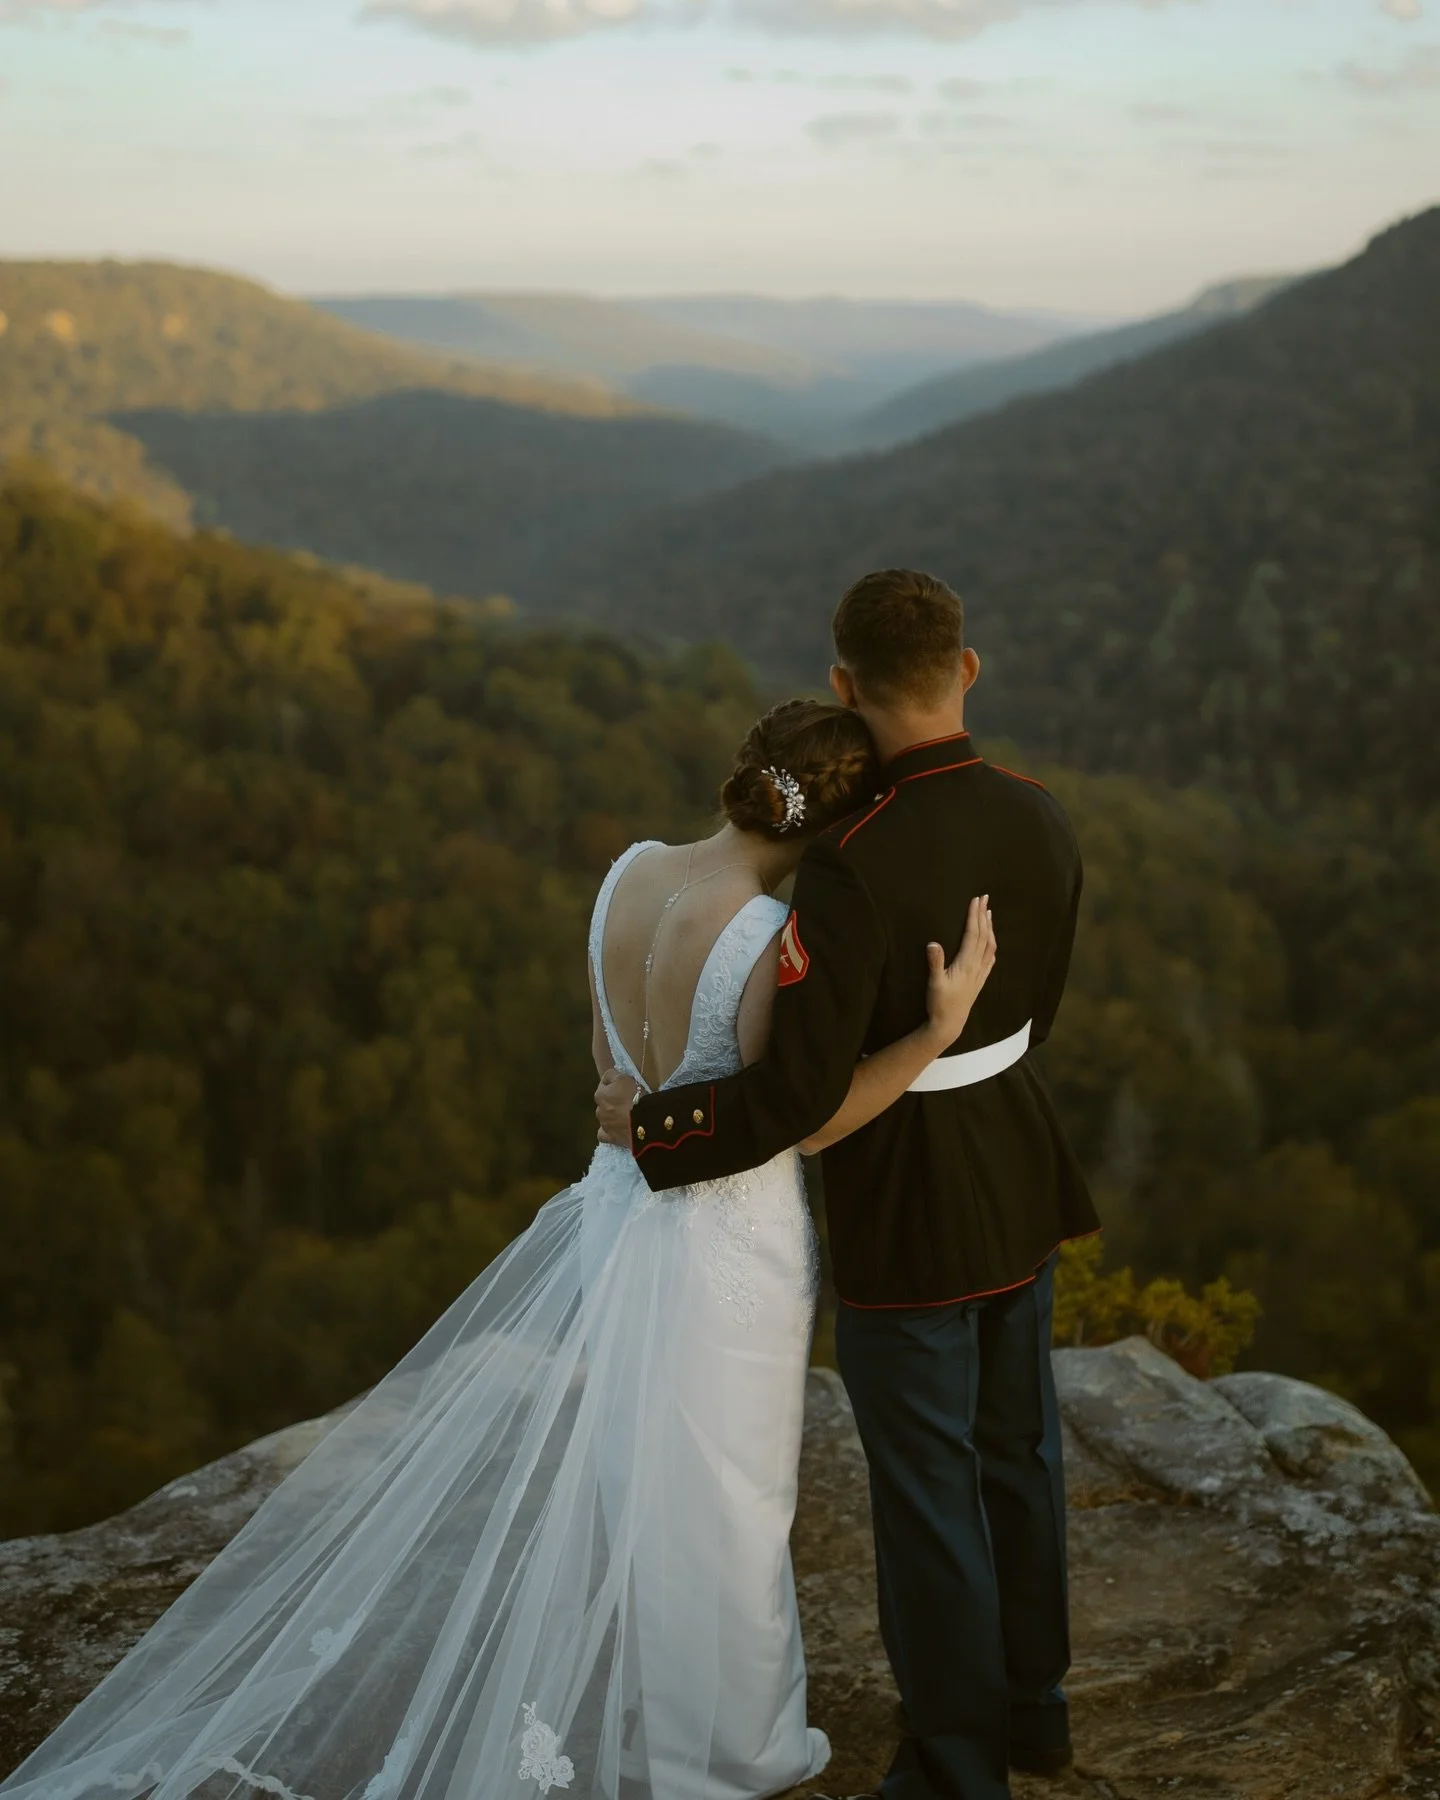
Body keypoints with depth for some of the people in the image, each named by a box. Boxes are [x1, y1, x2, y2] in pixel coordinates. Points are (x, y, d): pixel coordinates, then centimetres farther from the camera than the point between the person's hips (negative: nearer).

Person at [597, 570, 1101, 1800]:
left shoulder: (852, 869, -28)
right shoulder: (1043, 824, -6)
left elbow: (797, 1095, -26)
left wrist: (647, 1123, -12)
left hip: (905, 1214, -7)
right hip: (1021, 1185, 7)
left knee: (928, 1492, 9)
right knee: (1017, 1451, 23)